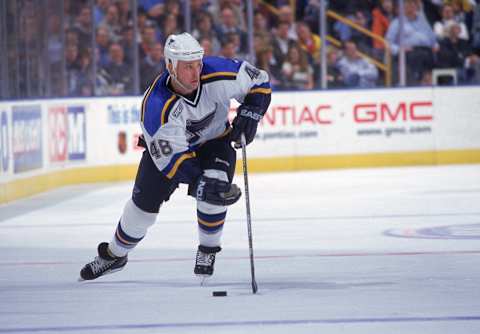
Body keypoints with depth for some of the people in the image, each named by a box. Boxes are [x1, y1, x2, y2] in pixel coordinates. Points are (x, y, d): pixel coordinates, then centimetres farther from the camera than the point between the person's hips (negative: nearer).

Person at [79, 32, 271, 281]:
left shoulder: (217, 74, -31)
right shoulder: (155, 106, -37)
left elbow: (259, 82, -14)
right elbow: (170, 157, -37)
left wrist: (249, 113, -29)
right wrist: (200, 183, -48)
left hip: (214, 140, 1)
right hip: (166, 144, -1)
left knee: (215, 194, -25)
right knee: (144, 203, 3)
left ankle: (208, 250, 1)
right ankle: (115, 254, 30)